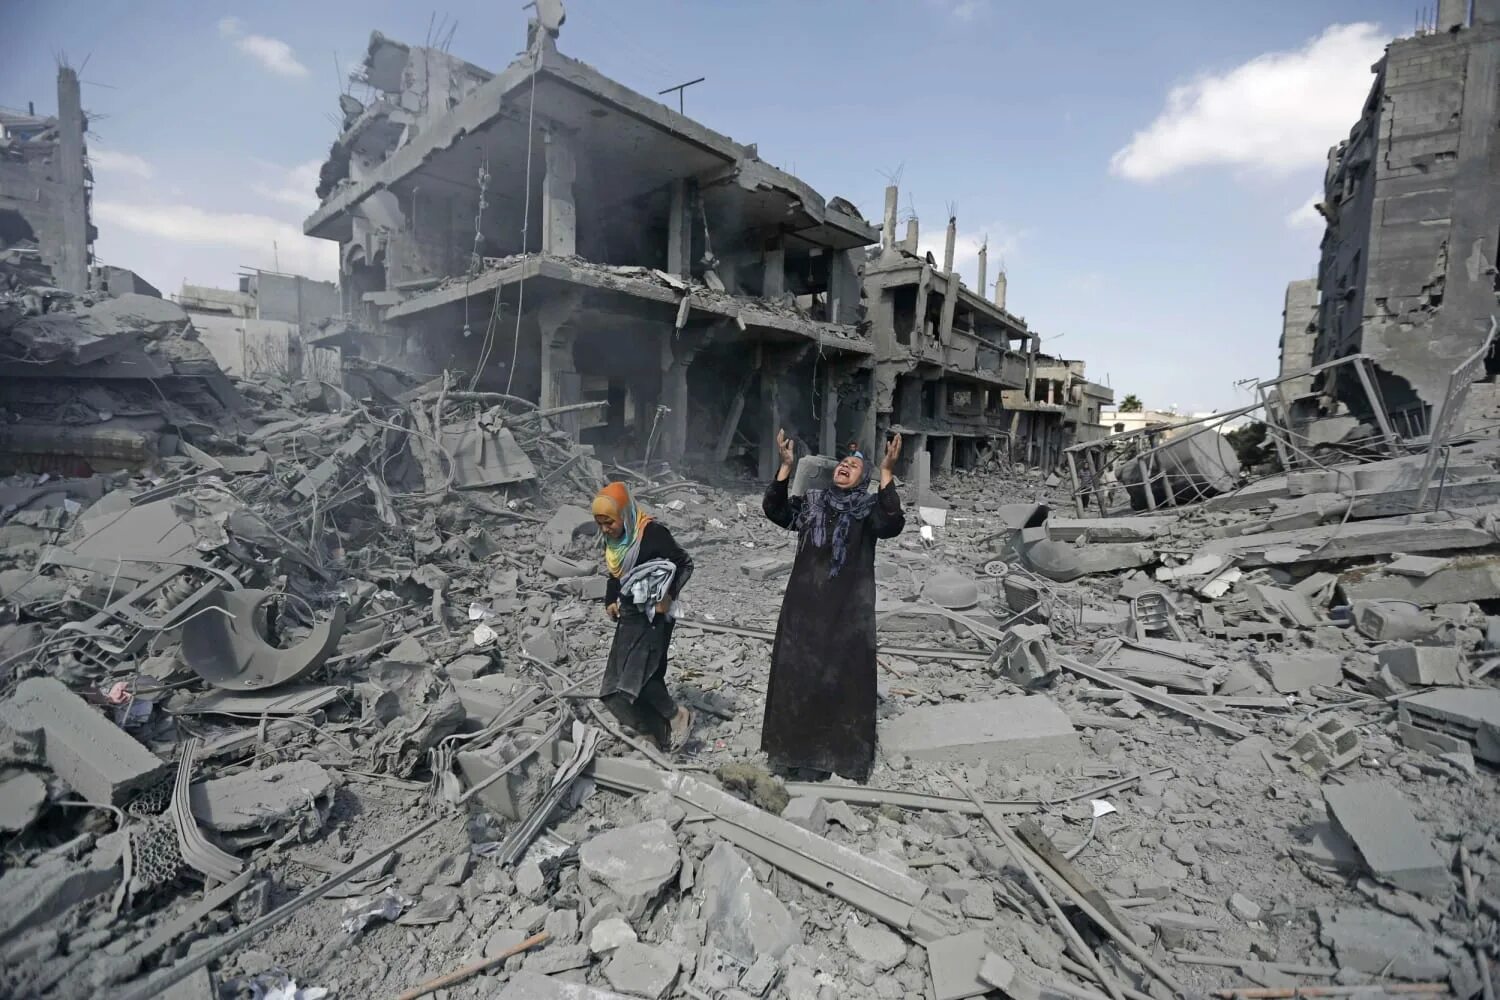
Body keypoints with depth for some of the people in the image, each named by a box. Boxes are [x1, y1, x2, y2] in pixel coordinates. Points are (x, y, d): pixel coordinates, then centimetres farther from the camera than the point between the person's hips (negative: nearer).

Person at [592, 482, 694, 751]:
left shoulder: (652, 532, -19)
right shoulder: (612, 539, 4)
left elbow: (685, 563, -13)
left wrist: (668, 595, -21)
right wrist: (610, 600, 6)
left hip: (654, 617, -8)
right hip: (629, 617, 8)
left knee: (637, 677, -17)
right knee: (615, 690, 5)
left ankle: (678, 716, 5)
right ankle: (663, 731, 16)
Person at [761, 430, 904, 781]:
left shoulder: (869, 508, 0)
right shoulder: (811, 503, 9)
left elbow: (892, 525, -21)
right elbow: (774, 510, -6)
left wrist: (887, 472, -26)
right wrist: (786, 465, -14)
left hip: (848, 608, -3)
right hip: (804, 603, 3)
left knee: (844, 676, 4)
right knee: (798, 672, 9)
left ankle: (841, 751, 20)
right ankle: (795, 745, 26)